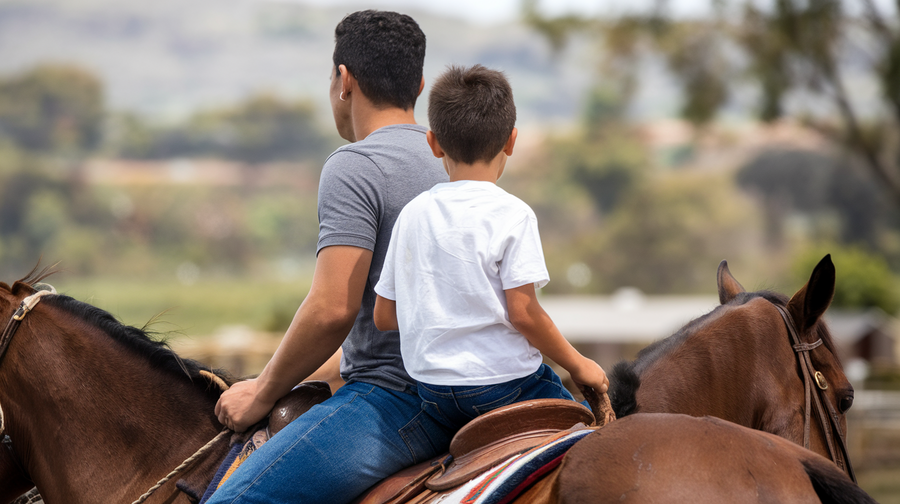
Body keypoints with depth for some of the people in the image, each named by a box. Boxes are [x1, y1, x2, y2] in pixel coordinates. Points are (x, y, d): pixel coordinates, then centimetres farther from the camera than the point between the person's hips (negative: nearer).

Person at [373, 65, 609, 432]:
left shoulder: (412, 214, 6)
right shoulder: (512, 215, -10)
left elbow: (384, 316, 9)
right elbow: (522, 312, -14)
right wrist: (577, 365, -2)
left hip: (433, 395, 6)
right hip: (503, 382, -6)